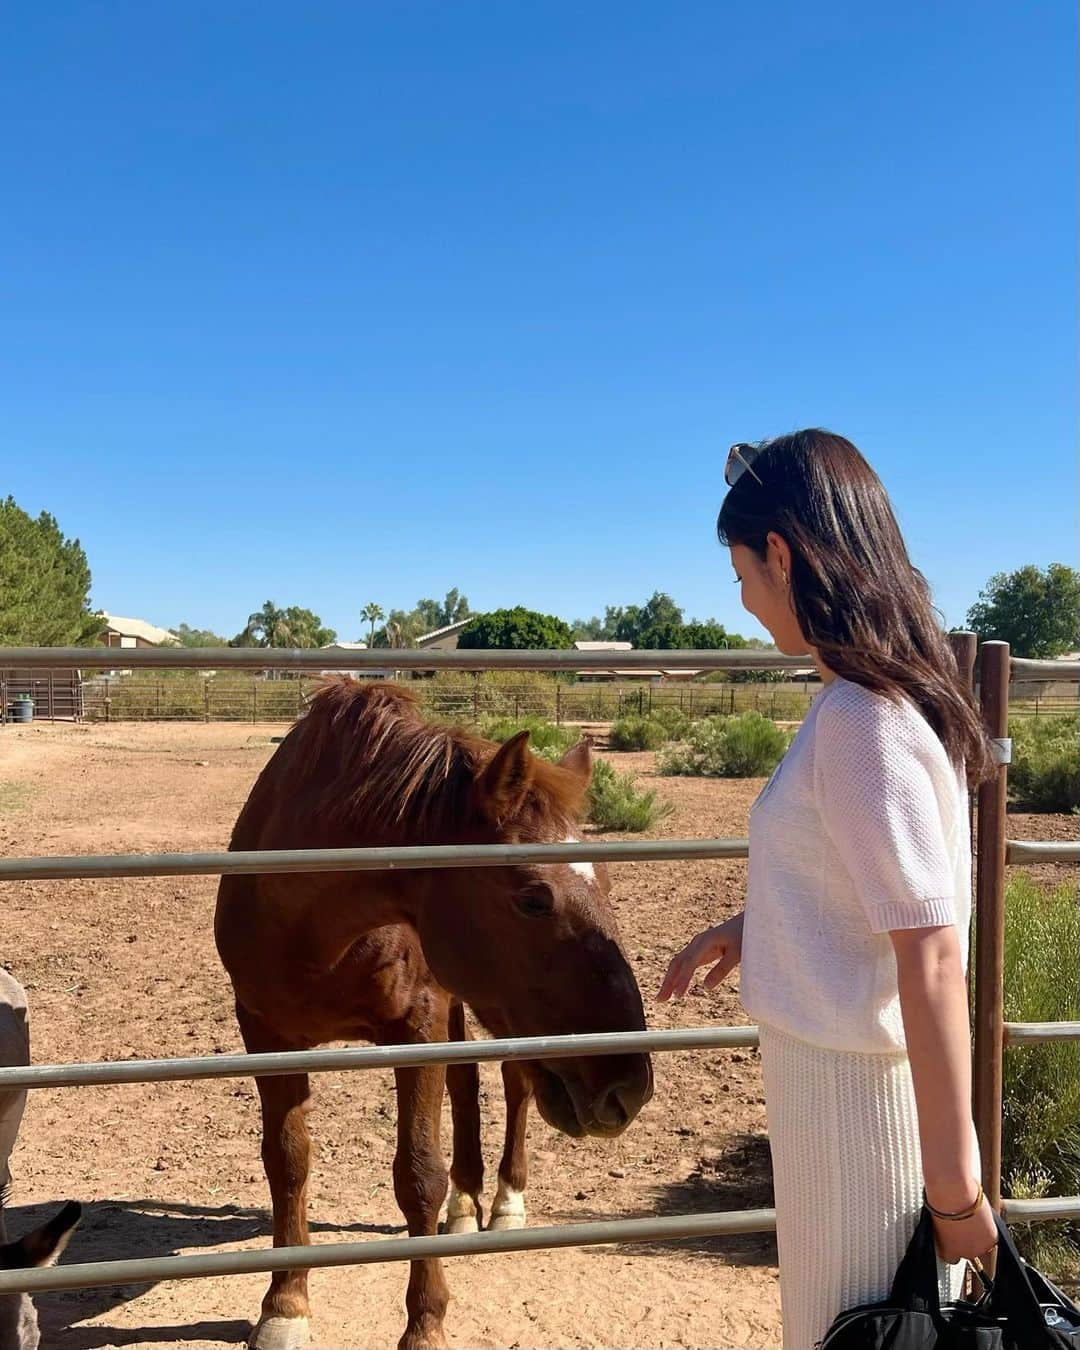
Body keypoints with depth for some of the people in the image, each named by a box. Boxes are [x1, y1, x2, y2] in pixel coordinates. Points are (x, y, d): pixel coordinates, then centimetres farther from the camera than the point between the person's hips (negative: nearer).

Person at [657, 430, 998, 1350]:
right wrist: (753, 924, 13)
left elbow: (933, 959, -26)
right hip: (847, 1064, 9)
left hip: (855, 1089, -9)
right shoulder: (883, 695, 4)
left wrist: (953, 1181, -20)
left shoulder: (865, 722, -26)